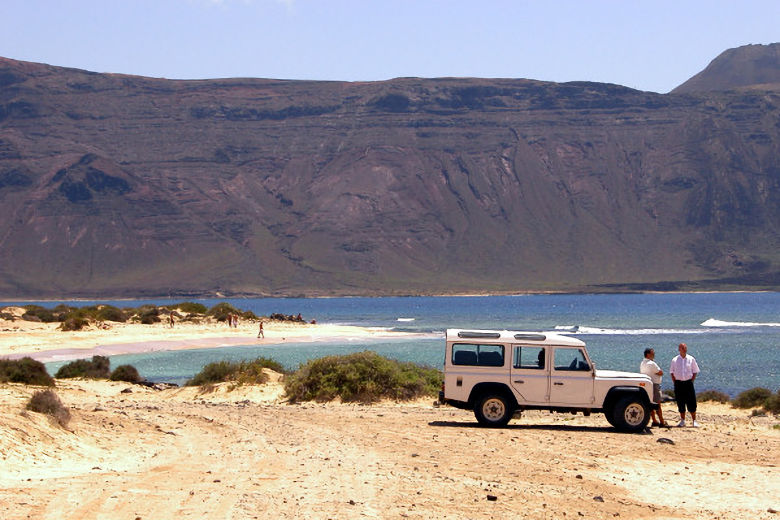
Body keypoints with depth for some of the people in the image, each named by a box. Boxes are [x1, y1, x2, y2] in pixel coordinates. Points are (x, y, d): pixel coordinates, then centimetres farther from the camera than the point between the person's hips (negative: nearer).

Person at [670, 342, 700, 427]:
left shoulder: (691, 359, 3)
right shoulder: (675, 360, 4)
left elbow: (695, 371, 8)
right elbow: (672, 372, 11)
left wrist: (692, 381, -1)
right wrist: (675, 382, 2)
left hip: (688, 382, -1)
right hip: (678, 383, 1)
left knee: (691, 403, -4)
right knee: (680, 403, 5)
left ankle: (694, 421, 2)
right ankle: (682, 421, 15)